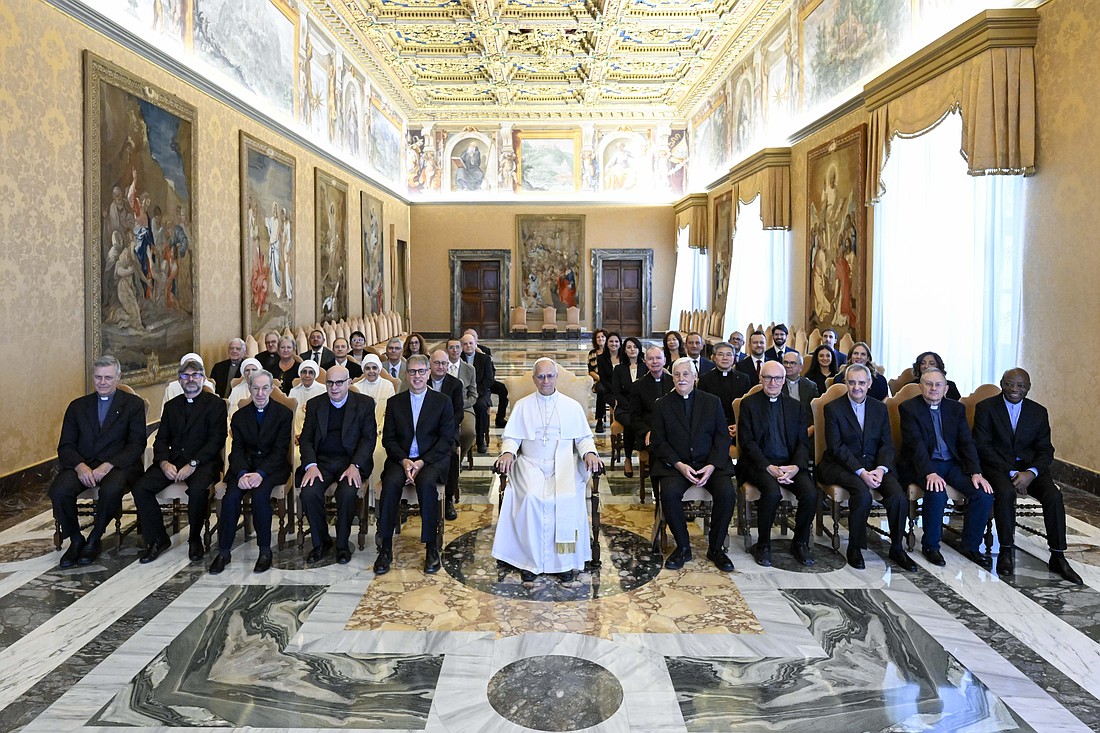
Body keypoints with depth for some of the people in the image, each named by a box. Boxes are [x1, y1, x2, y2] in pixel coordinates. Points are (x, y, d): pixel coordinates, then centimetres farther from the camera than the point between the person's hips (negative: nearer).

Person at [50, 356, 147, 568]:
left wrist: (108, 466, -16)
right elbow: (65, 446, 10)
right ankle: (75, 539, -2)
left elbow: (137, 444, -2)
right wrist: (80, 466, -12)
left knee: (111, 489, -35)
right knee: (59, 490, -27)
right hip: (82, 464, 3)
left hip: (118, 465, -3)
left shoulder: (133, 404, 8)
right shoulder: (77, 406, 17)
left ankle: (94, 540, -9)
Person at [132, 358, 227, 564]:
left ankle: (195, 538, -9)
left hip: (203, 460, -5)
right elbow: (161, 439, 12)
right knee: (140, 487, -18)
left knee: (198, 489, -35)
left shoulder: (216, 404, 2)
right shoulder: (171, 406, 19)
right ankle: (157, 539, -1)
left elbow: (216, 440, -8)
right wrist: (164, 462, -9)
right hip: (173, 460, 5)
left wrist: (193, 464, -19)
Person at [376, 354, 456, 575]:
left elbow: (446, 439, 0)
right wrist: (404, 460, -11)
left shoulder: (442, 402, 7)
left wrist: (422, 461, -13)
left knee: (426, 483, -33)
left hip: (432, 459, -2)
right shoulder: (394, 402, 13)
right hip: (401, 459, 2)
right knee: (391, 483, -30)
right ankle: (385, 547, -22)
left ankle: (431, 547, -22)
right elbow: (388, 439, 8)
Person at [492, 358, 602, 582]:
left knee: (567, 498, -30)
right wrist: (508, 452, -11)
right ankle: (530, 560, -19)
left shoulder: (572, 406, 14)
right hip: (531, 464, 0)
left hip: (564, 465, 0)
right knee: (531, 497, -30)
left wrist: (589, 453, -9)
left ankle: (564, 559, -16)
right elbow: (512, 437, 10)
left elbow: (584, 437, 13)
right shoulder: (522, 406, 15)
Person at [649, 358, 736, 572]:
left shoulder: (713, 402, 8)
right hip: (675, 464, -1)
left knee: (727, 493, -25)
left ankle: (715, 547, -4)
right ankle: (683, 547, -9)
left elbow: (723, 438, 5)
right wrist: (679, 465, -14)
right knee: (669, 493, -30)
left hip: (710, 463, 1)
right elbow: (658, 442, 1)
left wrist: (712, 466, -11)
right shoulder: (662, 405, 6)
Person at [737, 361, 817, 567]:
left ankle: (800, 543, 0)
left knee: (811, 493, -24)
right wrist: (769, 468, -18)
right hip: (759, 464, -3)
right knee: (772, 492, -32)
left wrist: (795, 467, -12)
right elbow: (747, 442, -5)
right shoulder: (748, 404, 3)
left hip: (790, 464, 3)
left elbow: (803, 442, 8)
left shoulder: (795, 406, 14)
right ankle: (763, 545, -11)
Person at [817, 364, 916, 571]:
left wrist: (881, 469, -14)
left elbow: (887, 444, 6)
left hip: (874, 464, 4)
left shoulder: (880, 409, 11)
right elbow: (836, 447, -9)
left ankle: (897, 548, -1)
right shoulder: (833, 408, -2)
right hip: (842, 465, -4)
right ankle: (854, 548, -12)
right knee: (863, 494, -32)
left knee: (898, 495, -22)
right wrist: (861, 472, -20)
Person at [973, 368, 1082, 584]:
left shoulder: (1039, 412, 9)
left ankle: (1058, 557, -11)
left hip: (1029, 466, 3)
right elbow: (982, 446, -7)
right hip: (997, 465, -3)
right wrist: (1011, 473, -16)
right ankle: (1006, 551, -20)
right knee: (1006, 492, -33)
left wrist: (1031, 473, -15)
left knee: (1054, 496, -22)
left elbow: (1045, 450, 6)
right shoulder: (986, 408, 0)